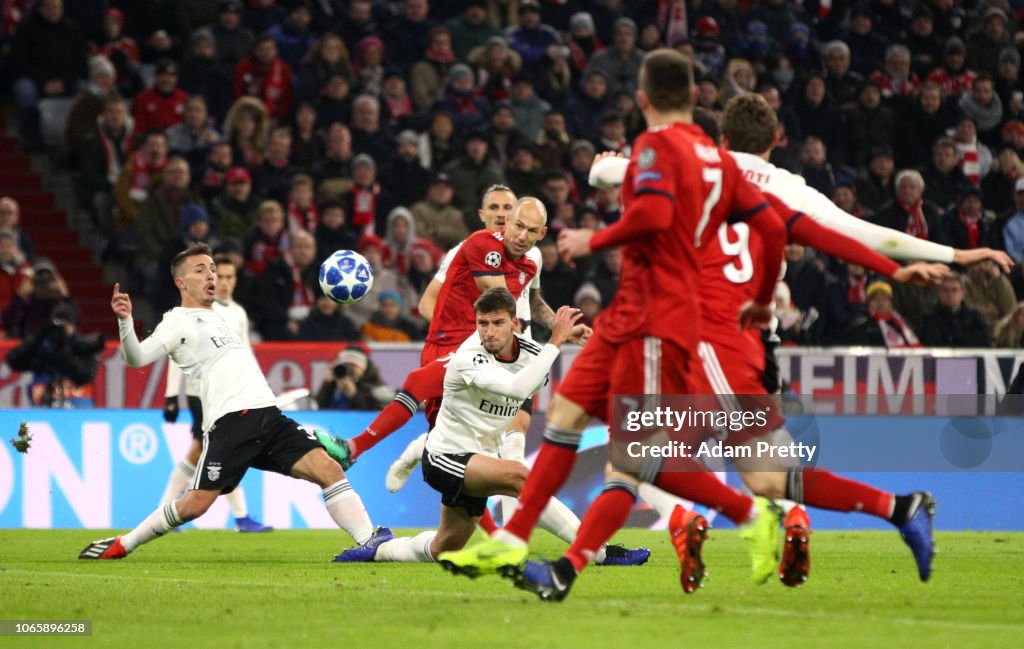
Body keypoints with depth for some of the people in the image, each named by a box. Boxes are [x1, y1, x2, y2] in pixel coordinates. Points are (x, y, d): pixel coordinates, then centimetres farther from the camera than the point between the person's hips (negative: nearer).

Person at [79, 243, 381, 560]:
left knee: (328, 468, -10)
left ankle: (371, 543, -12)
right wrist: (125, 321, -26)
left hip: (268, 416, 7)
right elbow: (137, 357, -10)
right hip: (231, 423, -7)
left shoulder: (217, 317, 29)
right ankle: (121, 545, 8)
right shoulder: (180, 321, 5)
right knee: (196, 504, -10)